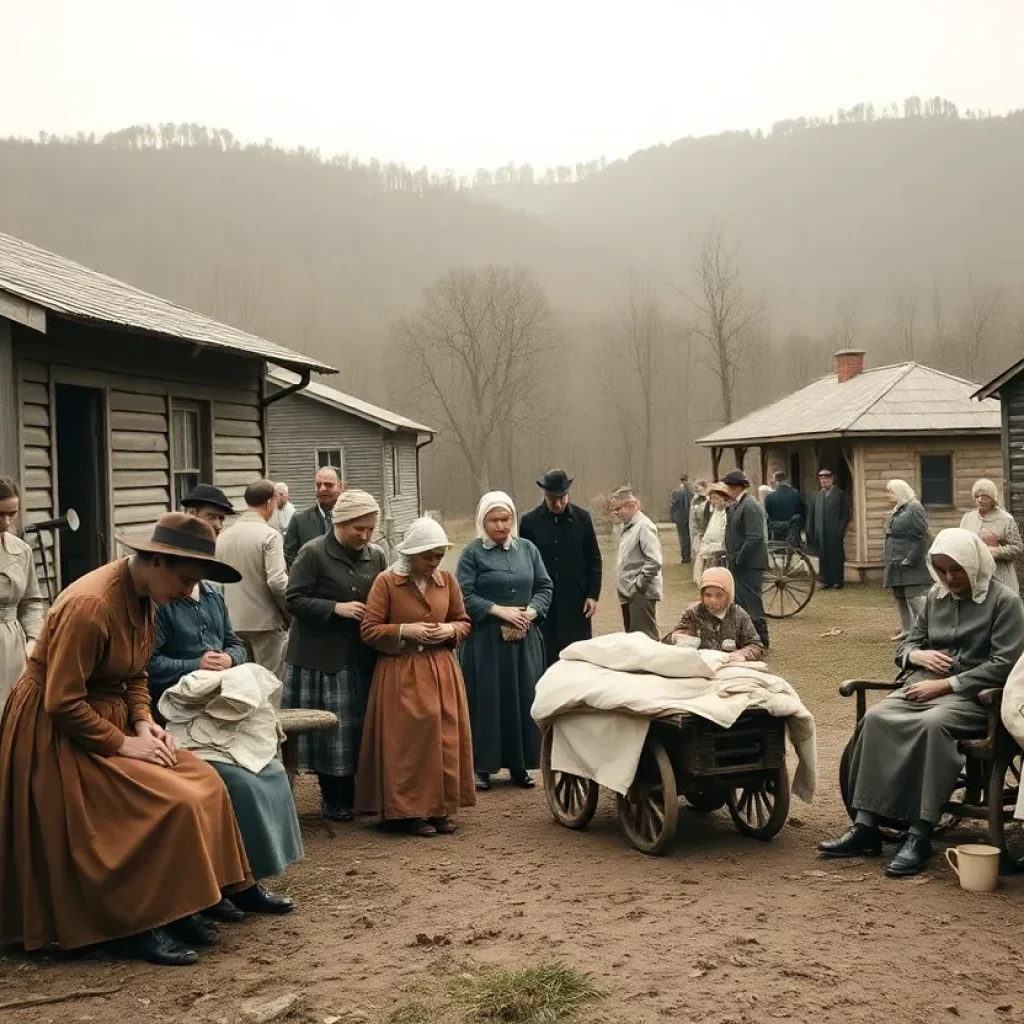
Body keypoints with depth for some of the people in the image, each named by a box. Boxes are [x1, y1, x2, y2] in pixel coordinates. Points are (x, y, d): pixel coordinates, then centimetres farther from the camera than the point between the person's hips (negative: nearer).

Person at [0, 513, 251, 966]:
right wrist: (124, 744, -20)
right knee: (169, 802, -18)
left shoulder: (141, 597, 3)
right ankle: (136, 925, -5)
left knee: (201, 785, -1)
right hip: (59, 734, -9)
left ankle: (170, 905, 6)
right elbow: (62, 703, -25)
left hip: (109, 719, 9)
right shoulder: (90, 605, -27)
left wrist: (143, 723, -4)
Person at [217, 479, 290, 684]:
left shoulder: (223, 536, 5)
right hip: (265, 622, -6)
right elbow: (277, 582, -19)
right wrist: (288, 613, -4)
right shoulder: (269, 535, -13)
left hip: (232, 623, 6)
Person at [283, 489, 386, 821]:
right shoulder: (313, 553, -7)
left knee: (362, 727, 7)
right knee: (330, 731, -1)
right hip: (323, 657, -5)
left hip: (364, 657, 5)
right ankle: (333, 800, 11)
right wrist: (336, 608, -19)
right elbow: (294, 600, -10)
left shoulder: (377, 556, 9)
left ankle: (356, 794, 20)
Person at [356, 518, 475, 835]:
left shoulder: (447, 580, 6)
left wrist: (449, 631, -6)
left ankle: (442, 808, 13)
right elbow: (369, 630, -6)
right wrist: (406, 631, -16)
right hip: (401, 672, -4)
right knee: (410, 740, -6)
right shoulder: (386, 582, -6)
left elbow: (463, 621, 16)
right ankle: (412, 810, 4)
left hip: (442, 669, 4)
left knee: (445, 738, 3)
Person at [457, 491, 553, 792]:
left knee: (524, 699, 5)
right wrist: (499, 611, -17)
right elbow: (464, 596, -9)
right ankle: (483, 766, 6)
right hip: (485, 639, -3)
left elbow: (545, 587, 9)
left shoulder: (527, 549, 9)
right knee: (487, 700, -1)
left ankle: (519, 764, 14)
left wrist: (529, 613, -9)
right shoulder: (472, 553, -2)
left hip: (525, 638, 3)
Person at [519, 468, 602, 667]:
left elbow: (594, 559, 6)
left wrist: (593, 595, 0)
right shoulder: (530, 521, -2)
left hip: (576, 601, 1)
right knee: (547, 658, 2)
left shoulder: (582, 517, 1)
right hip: (543, 602, -1)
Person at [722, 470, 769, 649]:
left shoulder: (750, 506, -16)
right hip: (737, 563, 10)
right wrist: (730, 559, 9)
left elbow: (755, 537, -22)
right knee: (739, 602, 15)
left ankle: (760, 639, 5)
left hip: (748, 565, -10)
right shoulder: (735, 506, 12)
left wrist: (738, 560, -19)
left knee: (751, 602, -3)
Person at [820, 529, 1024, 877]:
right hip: (925, 685, 6)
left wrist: (945, 684, -16)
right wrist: (919, 655, -3)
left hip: (974, 695, -5)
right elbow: (906, 645, 23)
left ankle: (920, 835, -35)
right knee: (875, 718, -25)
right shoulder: (936, 596, 17)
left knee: (932, 724, -38)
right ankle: (865, 826, -27)